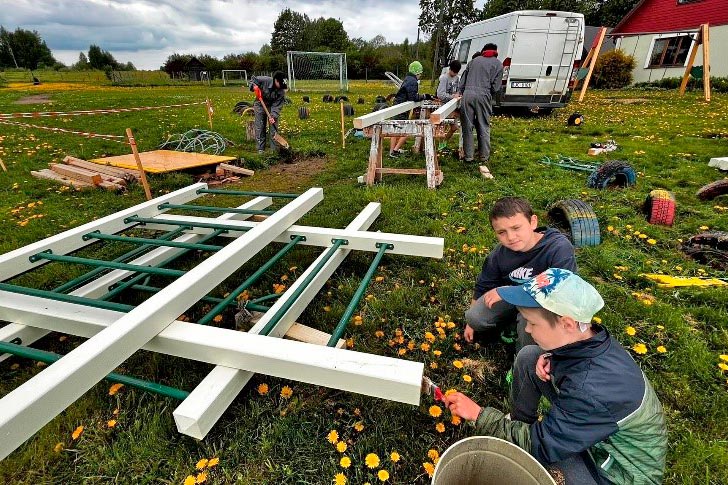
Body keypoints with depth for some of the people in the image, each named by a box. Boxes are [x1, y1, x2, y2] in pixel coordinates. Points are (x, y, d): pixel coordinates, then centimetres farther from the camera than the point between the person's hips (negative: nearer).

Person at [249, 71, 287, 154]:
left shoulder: (281, 91, -20)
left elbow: (277, 106, -21)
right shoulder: (265, 80, -24)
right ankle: (260, 149, 6)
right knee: (260, 128, 0)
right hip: (260, 105, -1)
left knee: (274, 127, -2)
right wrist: (254, 87, -26)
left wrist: (273, 116, -33)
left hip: (272, 106, 1)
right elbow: (253, 79, -6)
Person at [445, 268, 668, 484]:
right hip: (589, 425, 7)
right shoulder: (588, 337, -17)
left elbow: (539, 447, -29)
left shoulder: (593, 391, -39)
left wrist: (478, 414, -21)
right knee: (529, 356, -3)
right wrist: (549, 359, -13)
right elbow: (568, 353, 10)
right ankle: (520, 423, 14)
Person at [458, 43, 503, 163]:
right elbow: (496, 87, 4)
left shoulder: (474, 61, 23)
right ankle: (484, 156, 10)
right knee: (484, 127, 6)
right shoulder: (498, 64, 13)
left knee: (467, 126, 6)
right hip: (483, 95, -2)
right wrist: (490, 98, 19)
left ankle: (468, 155, 9)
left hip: (467, 94, 2)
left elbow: (462, 82, 19)